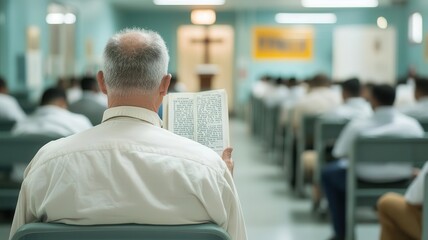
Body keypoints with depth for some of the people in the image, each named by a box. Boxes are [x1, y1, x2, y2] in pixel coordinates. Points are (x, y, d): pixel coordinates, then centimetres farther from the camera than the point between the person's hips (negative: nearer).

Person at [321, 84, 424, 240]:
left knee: (327, 172, 25)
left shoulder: (358, 125, -14)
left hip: (364, 182, -3)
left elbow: (340, 154, -5)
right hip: (401, 184, 3)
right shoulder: (412, 125, -7)